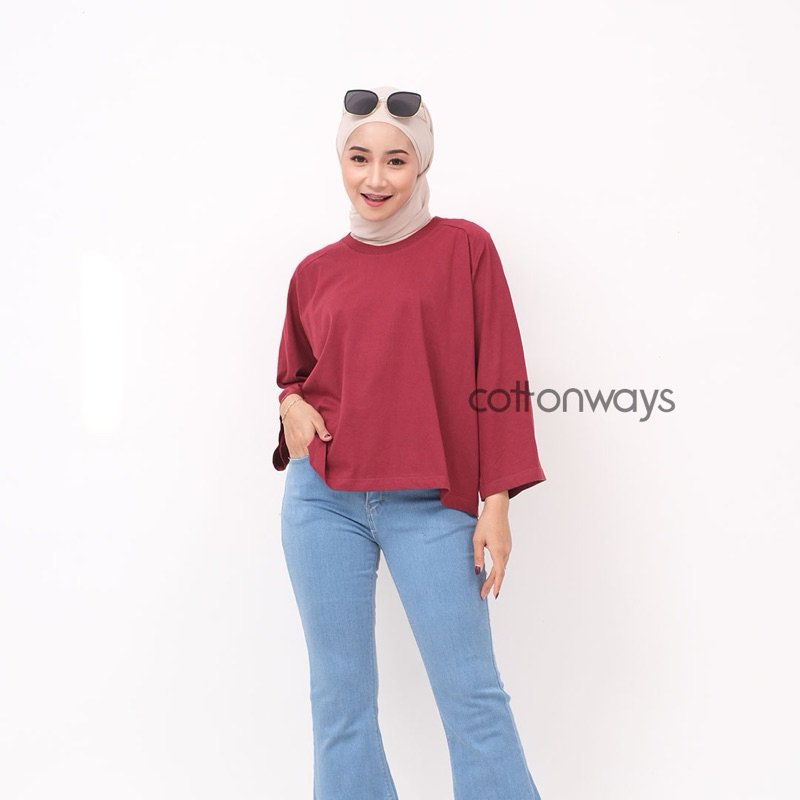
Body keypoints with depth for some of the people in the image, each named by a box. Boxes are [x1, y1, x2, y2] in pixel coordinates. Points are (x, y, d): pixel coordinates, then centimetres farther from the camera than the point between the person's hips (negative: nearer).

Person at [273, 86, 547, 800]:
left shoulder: (464, 248, 2)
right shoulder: (316, 273, 10)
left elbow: (499, 381, -1)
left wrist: (497, 503, -6)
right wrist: (290, 405, -1)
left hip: (430, 505, -3)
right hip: (323, 499, 3)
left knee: (473, 693, -2)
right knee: (340, 698, 9)